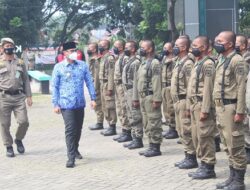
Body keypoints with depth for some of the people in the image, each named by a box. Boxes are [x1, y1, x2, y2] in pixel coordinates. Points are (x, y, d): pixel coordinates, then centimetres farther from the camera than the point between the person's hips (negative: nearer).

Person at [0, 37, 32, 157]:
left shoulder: (20, 62, 12)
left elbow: (26, 80, 14)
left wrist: (29, 96, 8)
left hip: (19, 96, 2)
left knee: (24, 121, -6)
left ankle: (18, 140, 21)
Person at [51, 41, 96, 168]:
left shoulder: (83, 65, 5)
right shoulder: (59, 67, -2)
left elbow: (89, 82, 9)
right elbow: (54, 86, 1)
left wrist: (93, 98, 5)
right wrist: (55, 104, -3)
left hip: (80, 103, 4)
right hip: (66, 104, -4)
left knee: (78, 129, 14)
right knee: (70, 130, -10)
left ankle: (75, 149, 35)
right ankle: (71, 157, -8)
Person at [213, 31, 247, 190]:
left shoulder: (237, 60, -13)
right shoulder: (222, 60, 14)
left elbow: (241, 87, -17)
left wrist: (240, 111, -20)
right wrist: (217, 107, 15)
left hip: (231, 107, -9)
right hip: (221, 107, 9)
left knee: (235, 146, -3)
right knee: (228, 146, 15)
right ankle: (232, 177, 24)